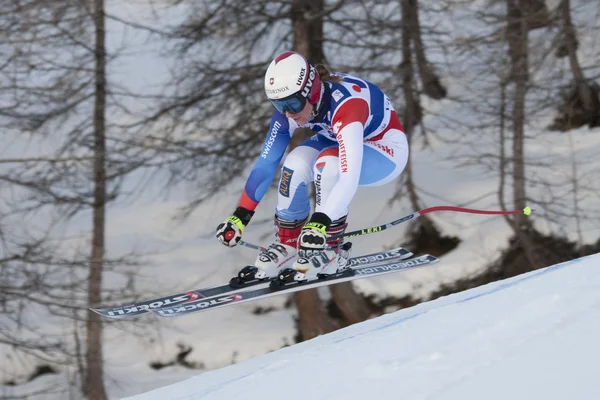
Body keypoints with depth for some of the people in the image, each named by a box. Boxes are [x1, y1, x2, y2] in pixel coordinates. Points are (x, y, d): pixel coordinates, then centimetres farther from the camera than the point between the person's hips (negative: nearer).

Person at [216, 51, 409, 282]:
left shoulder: (345, 105, -39)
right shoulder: (290, 106, -20)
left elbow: (349, 177, -48)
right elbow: (266, 162, -11)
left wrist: (319, 224, -57)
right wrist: (241, 215, -16)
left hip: (387, 149, -6)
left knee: (328, 163, -33)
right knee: (295, 165, -22)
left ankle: (330, 250, -19)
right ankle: (288, 244, -2)